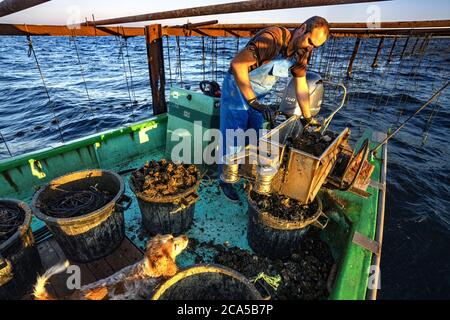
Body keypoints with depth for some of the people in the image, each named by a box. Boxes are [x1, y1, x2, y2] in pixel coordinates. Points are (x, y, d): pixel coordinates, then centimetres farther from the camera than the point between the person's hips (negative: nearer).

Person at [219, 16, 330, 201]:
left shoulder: (301, 53, -2)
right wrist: (253, 102, -37)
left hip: (257, 94, 8)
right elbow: (237, 64, -36)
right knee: (233, 138, -4)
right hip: (237, 87, -7)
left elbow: (301, 86, 3)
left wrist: (308, 118, 6)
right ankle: (225, 181, 15)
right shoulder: (272, 39, -28)